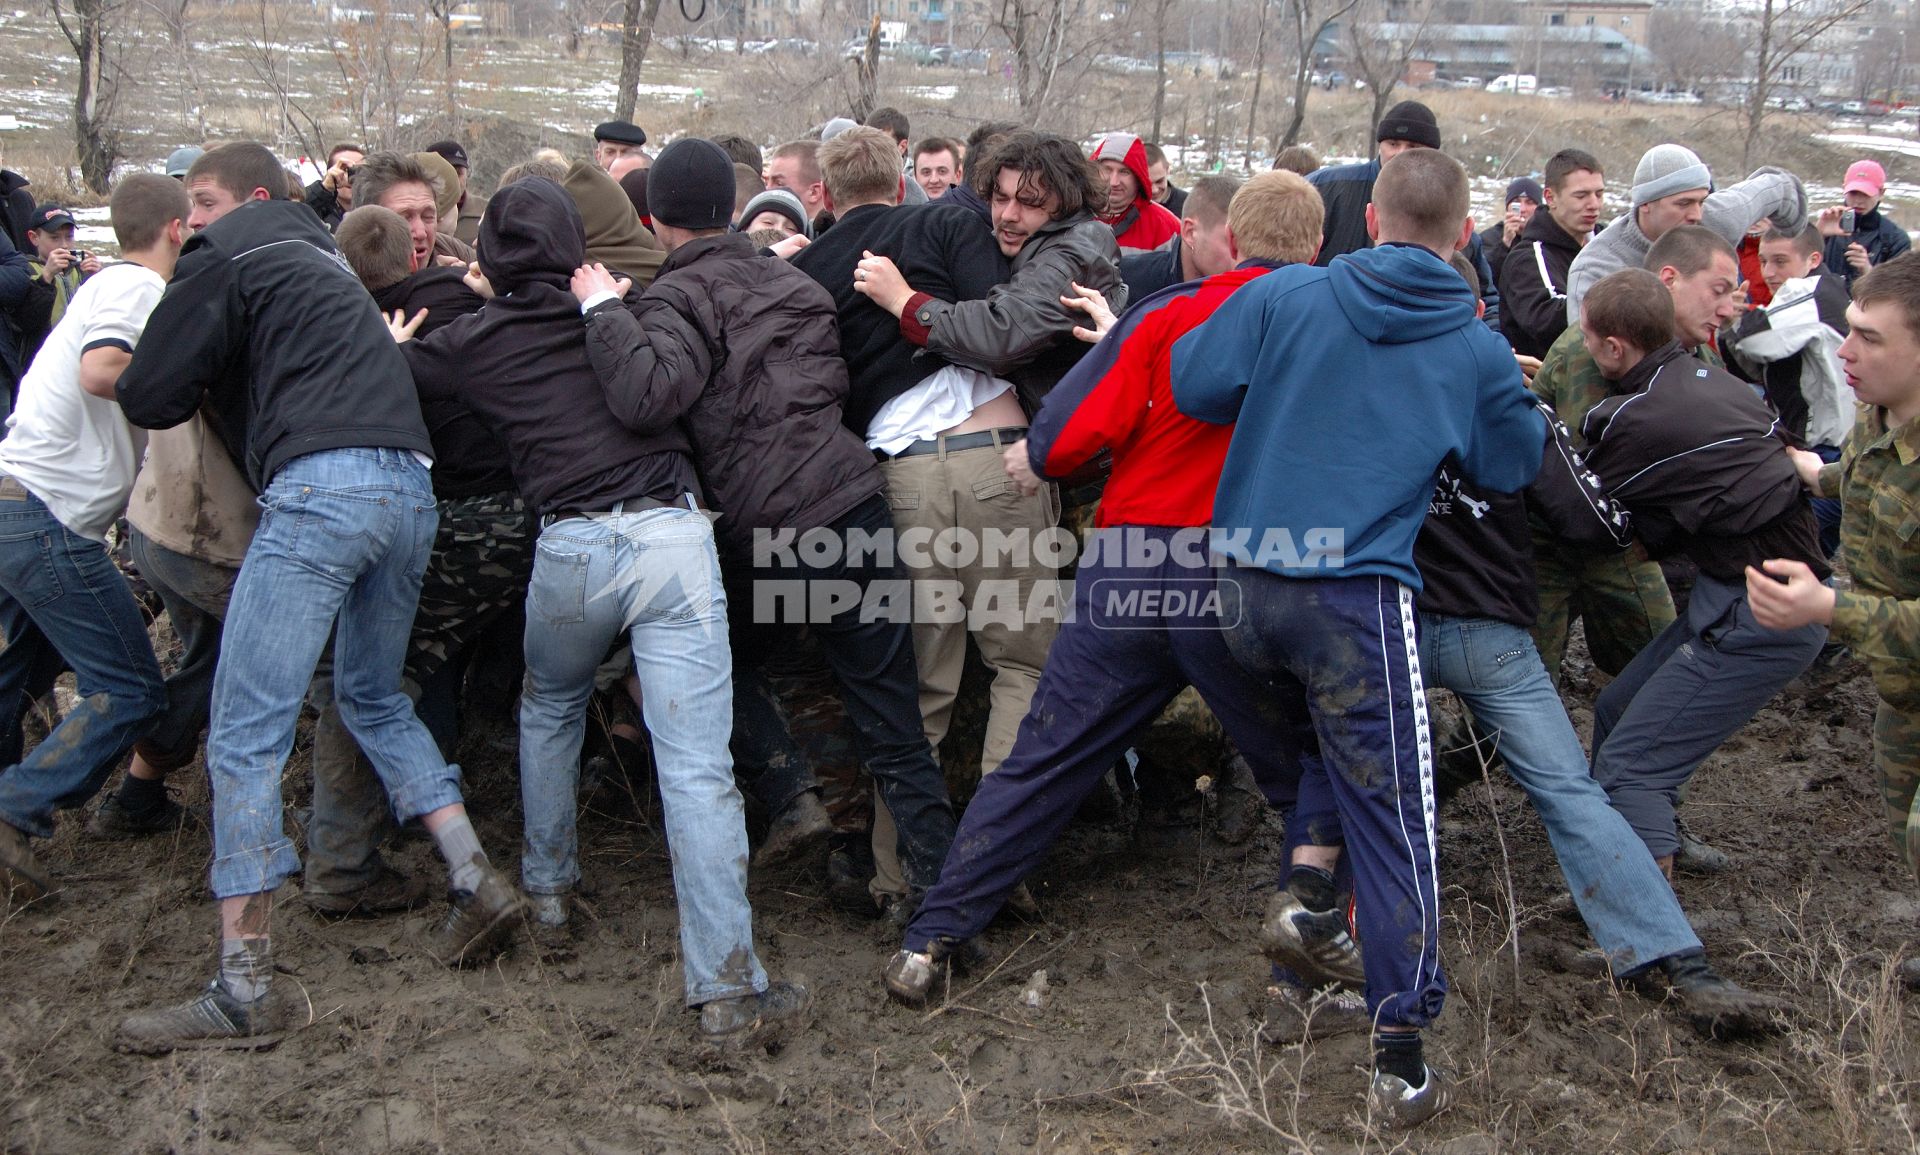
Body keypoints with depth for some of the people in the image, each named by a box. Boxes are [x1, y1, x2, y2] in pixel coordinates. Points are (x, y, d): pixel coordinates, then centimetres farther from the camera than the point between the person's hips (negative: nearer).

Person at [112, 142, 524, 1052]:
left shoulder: (226, 260, 6)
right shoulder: (322, 261, 32)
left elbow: (147, 397, 2)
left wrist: (191, 382, 22)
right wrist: (218, 382, 26)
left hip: (321, 484, -8)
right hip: (410, 489, 9)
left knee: (245, 734, -6)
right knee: (374, 699, 26)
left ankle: (245, 992, -7)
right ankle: (477, 883, 18)